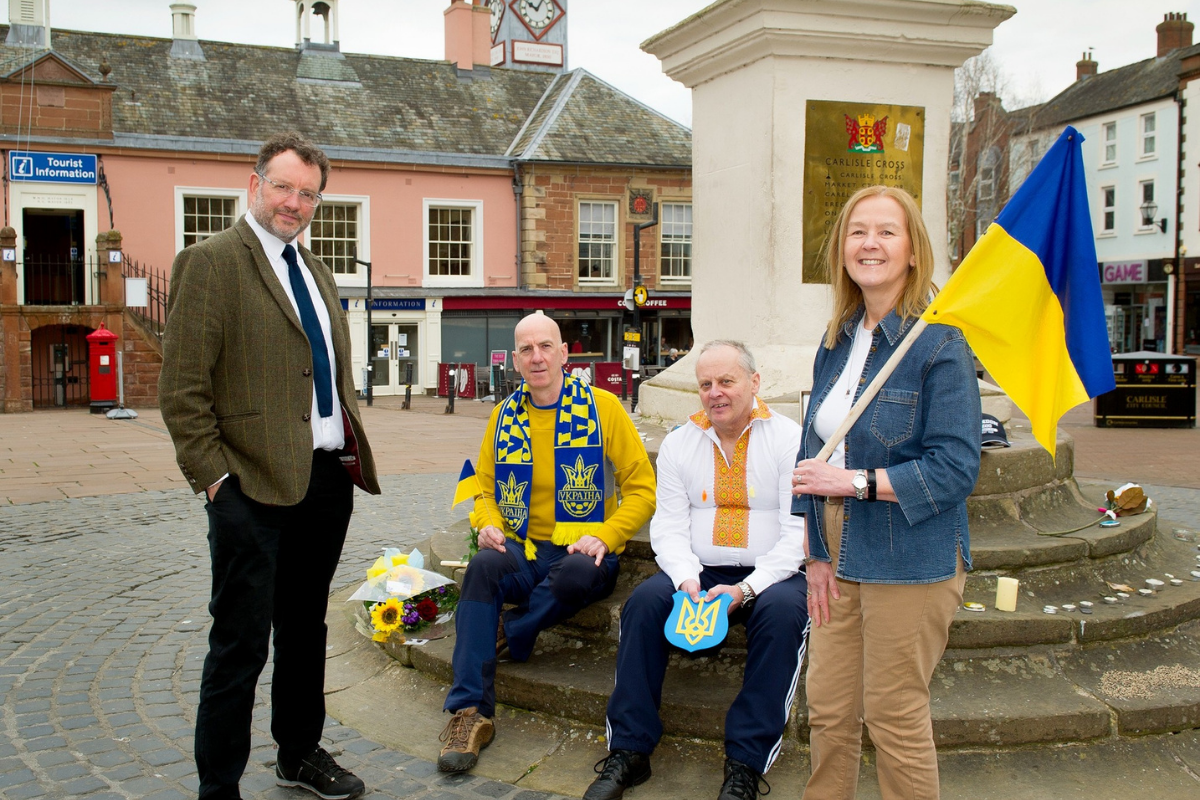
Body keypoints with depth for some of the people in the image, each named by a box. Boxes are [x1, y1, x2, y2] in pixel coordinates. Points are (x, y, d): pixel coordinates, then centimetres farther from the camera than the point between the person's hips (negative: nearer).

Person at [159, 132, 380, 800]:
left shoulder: (316, 271, 16)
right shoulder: (211, 262, -8)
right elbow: (182, 388, -12)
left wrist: (354, 451, 14)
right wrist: (214, 475, -15)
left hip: (329, 479, 8)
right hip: (255, 484, -7)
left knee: (306, 630, 19)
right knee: (242, 643, 0)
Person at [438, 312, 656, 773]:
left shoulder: (602, 407, -1)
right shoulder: (505, 416, 10)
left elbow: (642, 490, -1)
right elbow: (485, 489, 19)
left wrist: (603, 536, -16)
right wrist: (490, 524, -4)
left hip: (581, 552, -3)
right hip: (522, 549, 3)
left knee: (579, 574, -38)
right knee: (483, 566, -30)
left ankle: (510, 634, -10)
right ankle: (470, 712, -27)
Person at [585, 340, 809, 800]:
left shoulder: (789, 439, -2)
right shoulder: (678, 443, 10)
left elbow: (798, 530, -9)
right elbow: (669, 528, 5)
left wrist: (747, 589, -21)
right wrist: (687, 581, -16)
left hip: (770, 573, -2)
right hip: (697, 572, 3)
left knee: (782, 612, -33)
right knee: (644, 601, -23)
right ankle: (629, 750, -16)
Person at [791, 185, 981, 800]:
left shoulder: (939, 341, -11)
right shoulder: (837, 341, 9)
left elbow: (956, 466, -16)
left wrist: (858, 481, -21)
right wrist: (817, 554, 5)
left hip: (910, 562, -6)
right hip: (841, 560, 6)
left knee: (895, 720, 5)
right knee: (828, 712, 12)